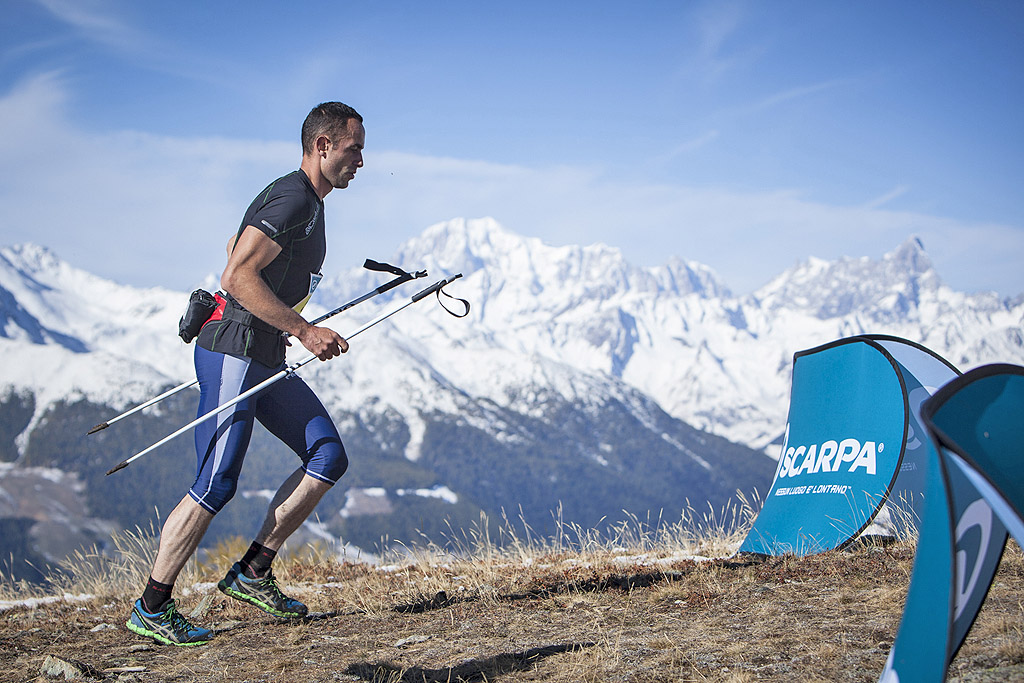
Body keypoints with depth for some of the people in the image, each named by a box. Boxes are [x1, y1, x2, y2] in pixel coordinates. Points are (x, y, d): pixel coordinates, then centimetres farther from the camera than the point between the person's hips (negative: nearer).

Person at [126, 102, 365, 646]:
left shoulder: (306, 202, 18)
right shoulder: (293, 199, -15)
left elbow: (236, 258, 29)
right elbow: (239, 277, -24)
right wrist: (302, 329, -21)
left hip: (266, 358, 10)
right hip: (234, 353, -10)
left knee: (328, 457, 3)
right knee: (215, 486, -11)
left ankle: (252, 573, 8)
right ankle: (151, 609, -1)